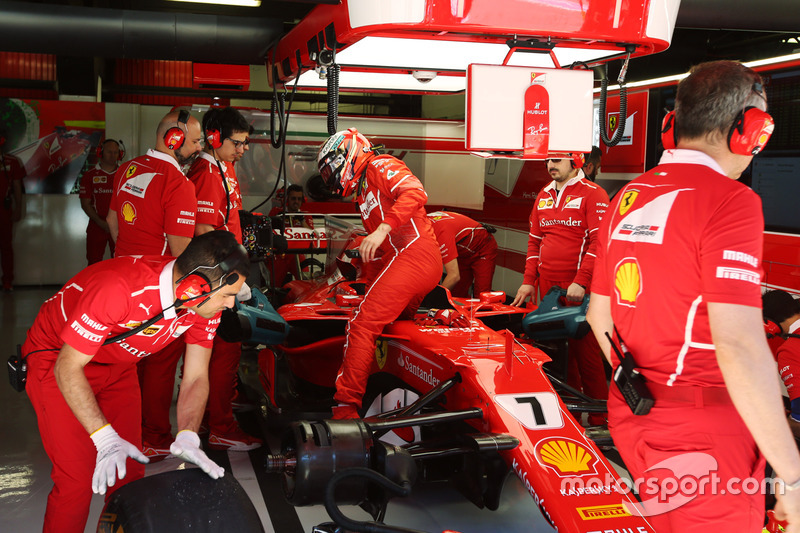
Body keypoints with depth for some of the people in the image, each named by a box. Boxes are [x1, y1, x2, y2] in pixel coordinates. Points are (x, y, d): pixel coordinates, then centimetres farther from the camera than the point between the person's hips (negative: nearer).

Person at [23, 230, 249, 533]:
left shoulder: (205, 302, -19)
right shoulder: (118, 289, -39)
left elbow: (196, 378, -12)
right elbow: (68, 368, -28)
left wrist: (187, 438, -28)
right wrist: (105, 437, -35)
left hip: (117, 364, 6)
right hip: (57, 358, -5)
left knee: (130, 469, 1)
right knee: (77, 478, -13)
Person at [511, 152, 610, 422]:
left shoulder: (593, 194, -4)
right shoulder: (543, 196, 17)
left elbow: (599, 242, -12)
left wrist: (581, 282, -19)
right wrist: (529, 281, 13)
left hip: (578, 289, -6)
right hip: (547, 288, 6)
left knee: (585, 351, -6)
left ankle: (599, 419, 4)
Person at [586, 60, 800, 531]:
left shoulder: (627, 198, 6)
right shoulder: (730, 200, -17)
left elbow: (599, 315, 14)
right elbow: (739, 346, -25)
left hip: (630, 420, 7)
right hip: (704, 440, -7)